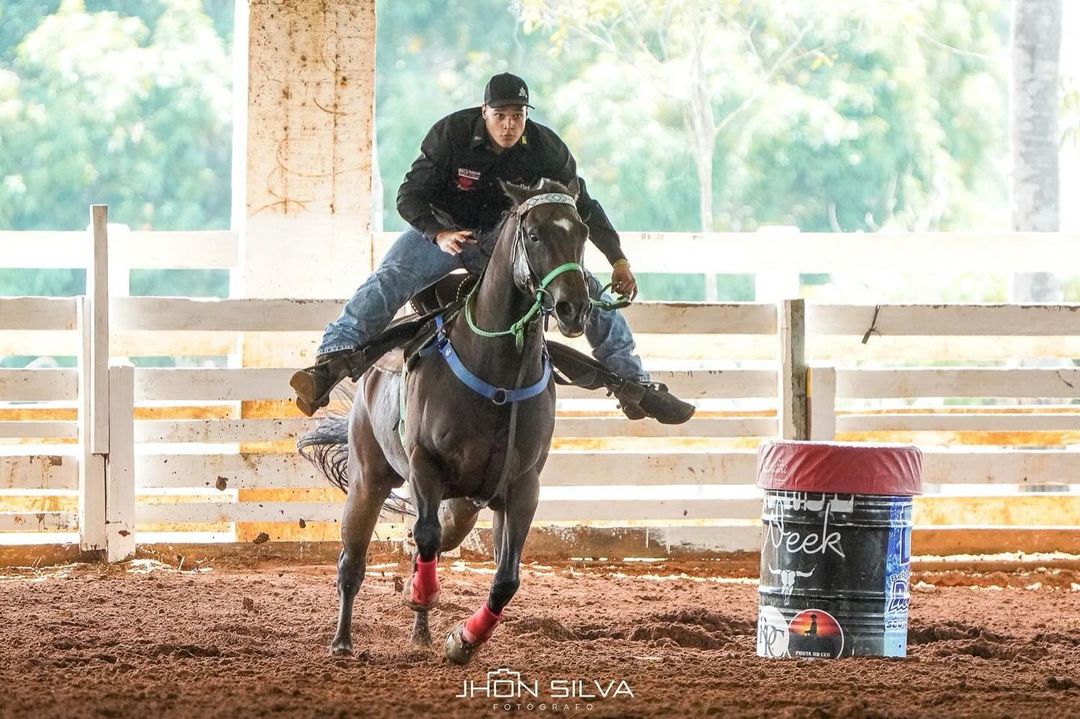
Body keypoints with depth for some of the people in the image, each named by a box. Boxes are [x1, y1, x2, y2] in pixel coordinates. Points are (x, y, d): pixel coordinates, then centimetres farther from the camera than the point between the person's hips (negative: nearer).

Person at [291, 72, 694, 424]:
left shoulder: (546, 149, -12)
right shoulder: (450, 134, -19)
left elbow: (583, 206, -1)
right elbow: (409, 197, -18)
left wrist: (618, 260, -8)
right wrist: (439, 234, -37)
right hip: (442, 230, -2)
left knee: (590, 290, -8)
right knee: (388, 281, -31)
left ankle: (632, 383, 3)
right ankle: (331, 362, -43)